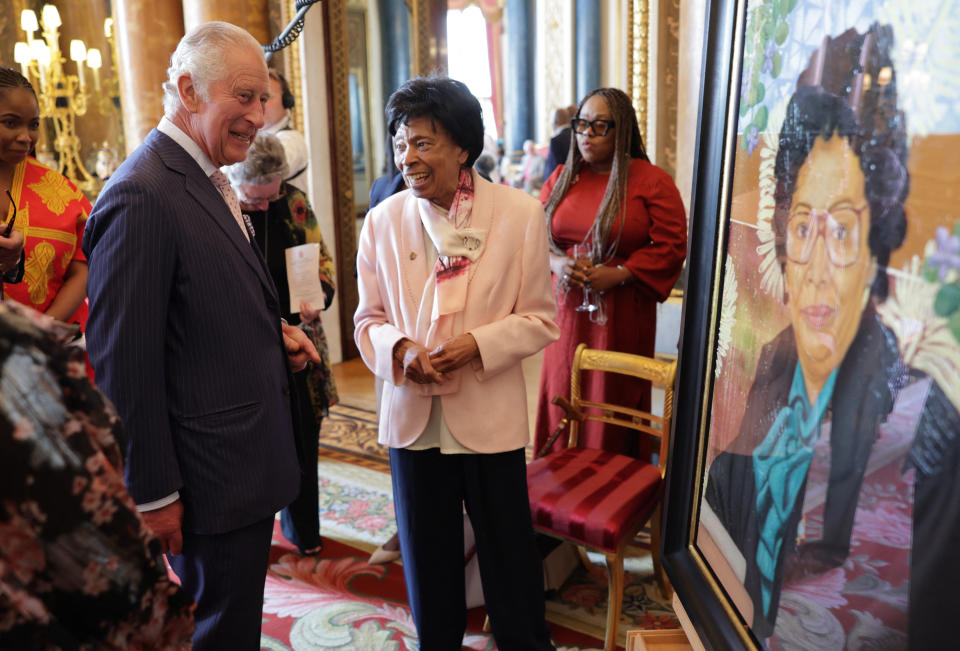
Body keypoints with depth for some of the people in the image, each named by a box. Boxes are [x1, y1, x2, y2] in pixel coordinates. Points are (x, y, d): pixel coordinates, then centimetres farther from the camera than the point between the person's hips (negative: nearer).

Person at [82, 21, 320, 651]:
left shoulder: (209, 182, 9)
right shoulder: (141, 198, -22)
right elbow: (124, 363, -21)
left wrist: (271, 333, 2)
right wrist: (153, 496, -16)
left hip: (250, 465, 9)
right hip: (213, 480, -9)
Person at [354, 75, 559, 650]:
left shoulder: (521, 213, -8)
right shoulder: (384, 220, -1)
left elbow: (540, 318, -5)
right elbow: (369, 319, 4)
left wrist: (476, 343, -21)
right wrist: (400, 349, -18)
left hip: (490, 415, -2)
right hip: (413, 416, 3)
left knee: (510, 555, 15)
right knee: (428, 557, 19)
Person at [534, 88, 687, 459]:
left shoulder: (652, 181, -3)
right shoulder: (562, 178, 10)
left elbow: (671, 246, -7)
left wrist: (618, 274, -17)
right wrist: (556, 263, -9)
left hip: (622, 313, -4)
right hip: (567, 307, 4)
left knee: (612, 399, 3)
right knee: (563, 396, 9)